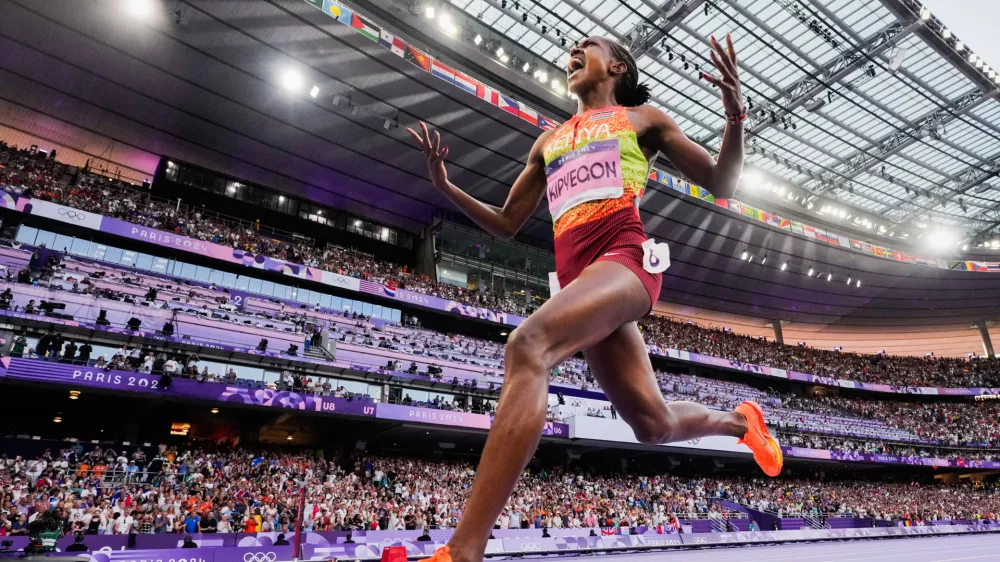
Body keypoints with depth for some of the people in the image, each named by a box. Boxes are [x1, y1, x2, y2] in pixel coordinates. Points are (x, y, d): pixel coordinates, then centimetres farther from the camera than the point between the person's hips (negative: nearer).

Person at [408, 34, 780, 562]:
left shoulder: (641, 117, 17)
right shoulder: (548, 141, 29)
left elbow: (720, 186, 12)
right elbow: (506, 224, 27)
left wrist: (735, 117, -7)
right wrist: (445, 187, 13)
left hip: (625, 256, -6)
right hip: (575, 274, 6)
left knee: (527, 346, -34)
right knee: (654, 424, 7)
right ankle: (740, 420, 40)